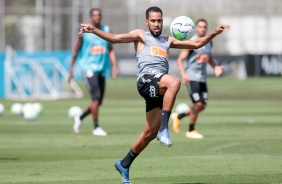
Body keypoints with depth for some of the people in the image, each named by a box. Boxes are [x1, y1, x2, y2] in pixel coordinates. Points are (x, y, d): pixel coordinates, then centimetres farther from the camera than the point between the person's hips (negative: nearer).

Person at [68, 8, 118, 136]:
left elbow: (111, 50, 9)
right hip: (89, 67, -5)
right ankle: (96, 127, -9)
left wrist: (114, 66, -6)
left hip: (102, 69, 5)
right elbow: (76, 51, 5)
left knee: (98, 102, 8)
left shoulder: (107, 31, 8)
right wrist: (71, 70, 7)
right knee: (96, 97, -16)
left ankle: (80, 118, 31)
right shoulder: (84, 32, -2)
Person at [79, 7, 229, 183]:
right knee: (174, 82, -37)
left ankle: (124, 164, 22)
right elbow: (115, 38, 2)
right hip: (147, 80, -6)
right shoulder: (140, 36, 15)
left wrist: (215, 33, 21)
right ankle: (163, 128, -38)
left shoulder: (168, 41, 30)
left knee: (150, 133, 6)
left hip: (159, 90, 6)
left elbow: (196, 43, 31)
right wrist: (94, 30, -13)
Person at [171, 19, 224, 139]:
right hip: (192, 78, -7)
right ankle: (191, 131, 5)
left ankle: (178, 116, 27)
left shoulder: (209, 43, 10)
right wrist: (183, 74, -26)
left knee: (202, 106, 6)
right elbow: (180, 59, -11)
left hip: (202, 78, 7)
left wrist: (215, 67, 7)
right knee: (198, 104, -12)